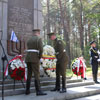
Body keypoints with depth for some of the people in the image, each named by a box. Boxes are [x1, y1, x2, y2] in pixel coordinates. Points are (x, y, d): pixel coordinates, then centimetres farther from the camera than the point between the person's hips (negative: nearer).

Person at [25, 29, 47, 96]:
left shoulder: (29, 40, 19)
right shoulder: (39, 39, -4)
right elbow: (41, 49, -16)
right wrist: (40, 57, -1)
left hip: (28, 58, 7)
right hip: (34, 59, -7)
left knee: (29, 74, 13)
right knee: (37, 74, -10)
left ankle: (27, 90, 14)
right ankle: (38, 91, -17)